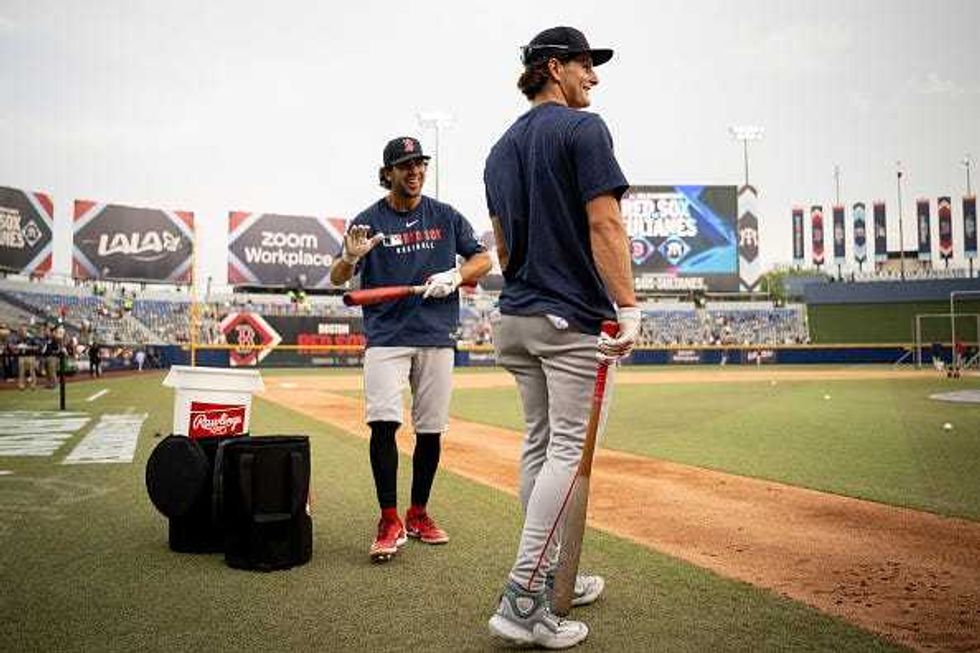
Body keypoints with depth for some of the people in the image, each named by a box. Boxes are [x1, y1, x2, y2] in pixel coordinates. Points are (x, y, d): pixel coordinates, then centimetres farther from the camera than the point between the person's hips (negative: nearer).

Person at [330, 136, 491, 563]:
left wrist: (455, 276, -7)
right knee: (383, 424, -16)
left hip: (436, 338, 2)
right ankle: (390, 521, -7)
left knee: (431, 431, 5)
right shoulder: (369, 220, 3)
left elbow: (483, 259, 13)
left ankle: (418, 514, 21)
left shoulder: (445, 216, 9)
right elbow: (337, 279, -1)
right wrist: (350, 257, -24)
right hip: (386, 337, -2)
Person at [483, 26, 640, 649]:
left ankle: (551, 579, 25)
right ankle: (522, 601, -8)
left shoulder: (501, 147, 18)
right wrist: (628, 307, -17)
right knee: (566, 450, -6)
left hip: (517, 317, 8)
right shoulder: (583, 129, -6)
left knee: (539, 444, 14)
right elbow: (604, 225, -15)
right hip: (572, 318, -8)